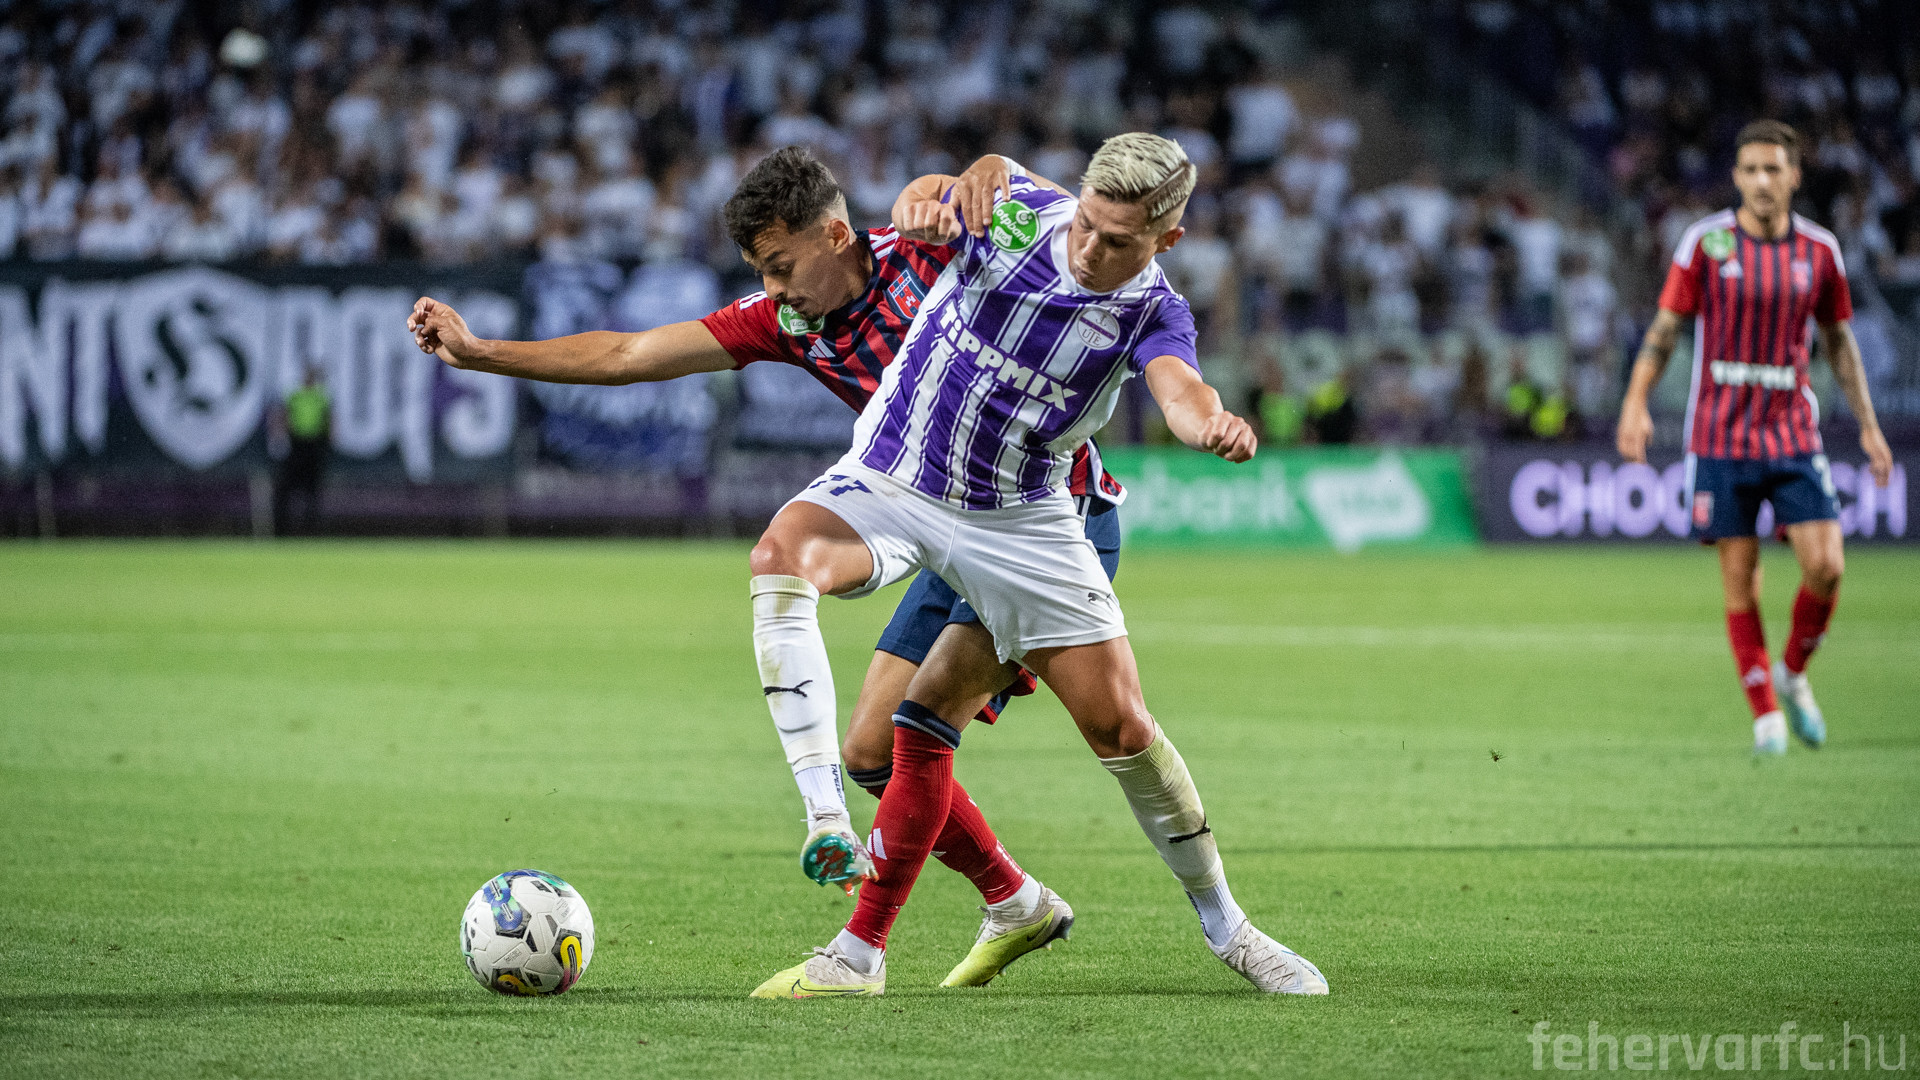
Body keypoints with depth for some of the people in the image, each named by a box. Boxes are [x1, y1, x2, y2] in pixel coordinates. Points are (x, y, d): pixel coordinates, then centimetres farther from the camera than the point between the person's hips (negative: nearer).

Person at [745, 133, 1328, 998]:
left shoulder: (1152, 313, -14)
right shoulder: (1016, 213, -9)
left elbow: (1181, 391, -32)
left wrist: (1214, 424, -57)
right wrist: (927, 207, -35)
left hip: (1020, 521, 0)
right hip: (888, 484, 0)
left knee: (1120, 724, -2)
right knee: (783, 554, -32)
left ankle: (1225, 927, 19)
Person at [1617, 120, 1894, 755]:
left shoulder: (1819, 249, 2)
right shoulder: (1705, 241, -5)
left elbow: (1839, 340, 13)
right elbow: (1665, 327, -3)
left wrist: (1869, 427, 10)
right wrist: (1636, 403, -15)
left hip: (1793, 434, 2)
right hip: (1719, 435, -2)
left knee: (1825, 566, -11)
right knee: (1740, 577, -2)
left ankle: (1793, 673, 16)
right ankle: (1766, 715, 9)